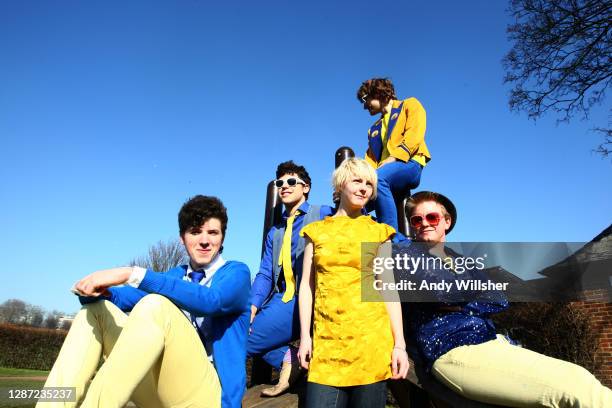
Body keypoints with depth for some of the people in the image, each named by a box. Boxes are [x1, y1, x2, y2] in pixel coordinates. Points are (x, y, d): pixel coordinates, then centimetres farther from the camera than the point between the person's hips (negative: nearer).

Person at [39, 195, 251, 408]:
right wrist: (99, 289, -17)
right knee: (96, 308, 0)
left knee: (156, 304, -29)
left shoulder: (236, 272, 1)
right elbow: (123, 297, 7)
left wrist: (132, 274, -28)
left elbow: (210, 301, -23)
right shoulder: (175, 275, 20)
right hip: (159, 389, 6)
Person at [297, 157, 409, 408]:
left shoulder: (378, 232, 6)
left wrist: (399, 343, -3)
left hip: (370, 339, 0)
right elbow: (307, 285, 8)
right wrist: (304, 336, 2)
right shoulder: (317, 230, 9)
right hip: (327, 340, 1)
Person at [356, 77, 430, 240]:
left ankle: (393, 238, -38)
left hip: (409, 164, -6)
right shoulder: (374, 129, 33)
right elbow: (370, 160, 19)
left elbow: (414, 135, -4)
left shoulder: (410, 105, 16)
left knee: (377, 178, -38)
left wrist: (392, 158, -18)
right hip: (384, 175, 7)